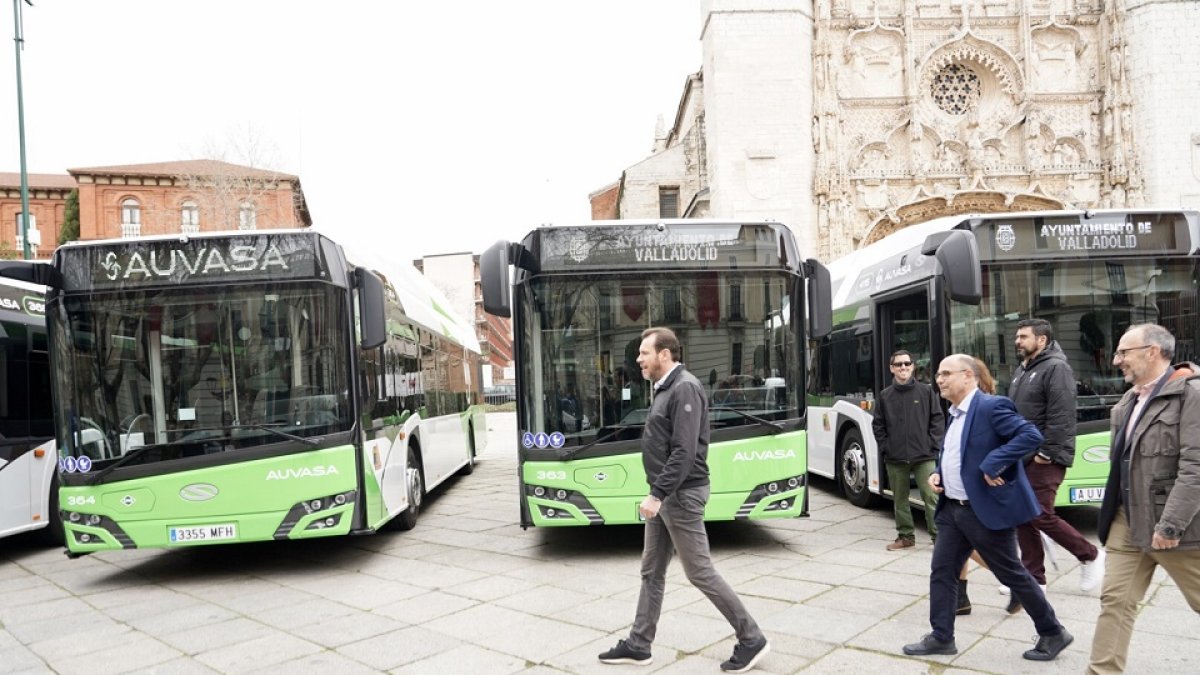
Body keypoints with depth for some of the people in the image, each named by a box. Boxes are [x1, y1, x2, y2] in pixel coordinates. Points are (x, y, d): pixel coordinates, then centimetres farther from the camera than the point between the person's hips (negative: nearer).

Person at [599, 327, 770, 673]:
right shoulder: (664, 389, 13)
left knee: (700, 573, -1)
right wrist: (657, 493, 17)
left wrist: (658, 494, -25)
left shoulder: (685, 388, -18)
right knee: (652, 571, 13)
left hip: (681, 495, -10)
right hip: (664, 494, 10)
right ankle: (638, 645, 22)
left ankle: (752, 639, 11)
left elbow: (684, 452, -24)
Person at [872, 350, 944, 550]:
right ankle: (905, 536, 21)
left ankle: (938, 535, 3)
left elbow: (938, 419, 2)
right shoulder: (885, 395, 6)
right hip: (895, 459, 3)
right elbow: (878, 425, 10)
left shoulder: (926, 391, 1)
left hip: (923, 457, -2)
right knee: (900, 499, 10)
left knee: (931, 496, -6)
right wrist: (885, 446, 1)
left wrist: (932, 444, -5)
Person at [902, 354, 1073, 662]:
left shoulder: (991, 406, -15)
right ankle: (941, 637, 19)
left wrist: (992, 465, -28)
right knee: (942, 571, 8)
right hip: (953, 508, 9)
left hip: (986, 510, -9)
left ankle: (1053, 633, 23)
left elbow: (1032, 435, -26)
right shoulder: (955, 414, 13)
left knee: (1012, 575, 5)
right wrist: (938, 472, 6)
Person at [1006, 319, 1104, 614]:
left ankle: (1091, 556, 16)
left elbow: (1061, 416, -20)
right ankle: (1034, 580, 14)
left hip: (1044, 459, -9)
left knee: (1041, 516, -8)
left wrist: (1046, 452, -20)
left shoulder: (1055, 368, -12)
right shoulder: (1021, 372, 16)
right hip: (1022, 457, 9)